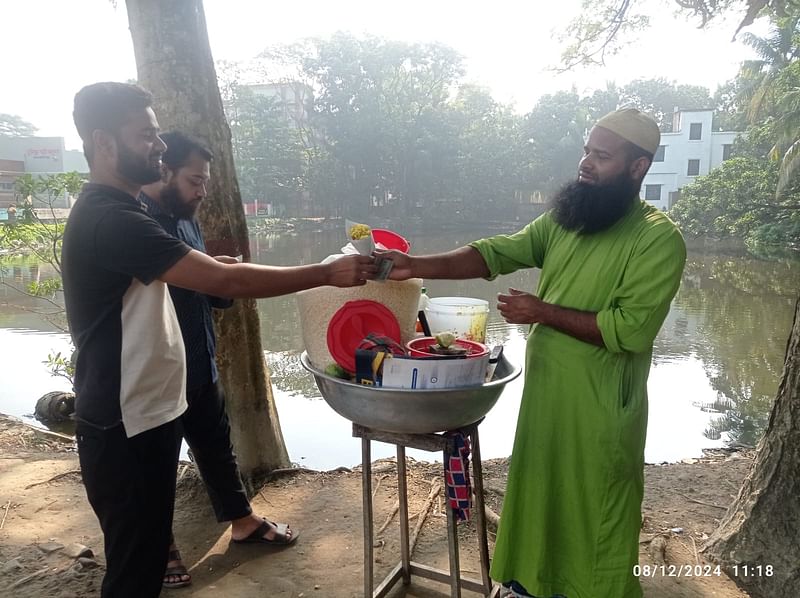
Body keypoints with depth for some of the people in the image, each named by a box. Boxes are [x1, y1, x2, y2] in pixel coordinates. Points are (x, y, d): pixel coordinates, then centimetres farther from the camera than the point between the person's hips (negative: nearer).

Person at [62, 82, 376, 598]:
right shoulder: (110, 220, -23)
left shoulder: (113, 213, 12)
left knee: (146, 555, 23)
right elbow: (223, 281, -29)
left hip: (145, 414, 10)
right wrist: (328, 273, -25)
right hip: (125, 428, -10)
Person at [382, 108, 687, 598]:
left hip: (602, 407, -6)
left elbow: (630, 329, -23)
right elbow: (496, 253, -5)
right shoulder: (564, 219, 4)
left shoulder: (659, 238, -16)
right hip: (544, 391, 6)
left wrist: (541, 311, -20)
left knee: (598, 514, 12)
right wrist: (417, 266, -17)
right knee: (540, 491, 22)